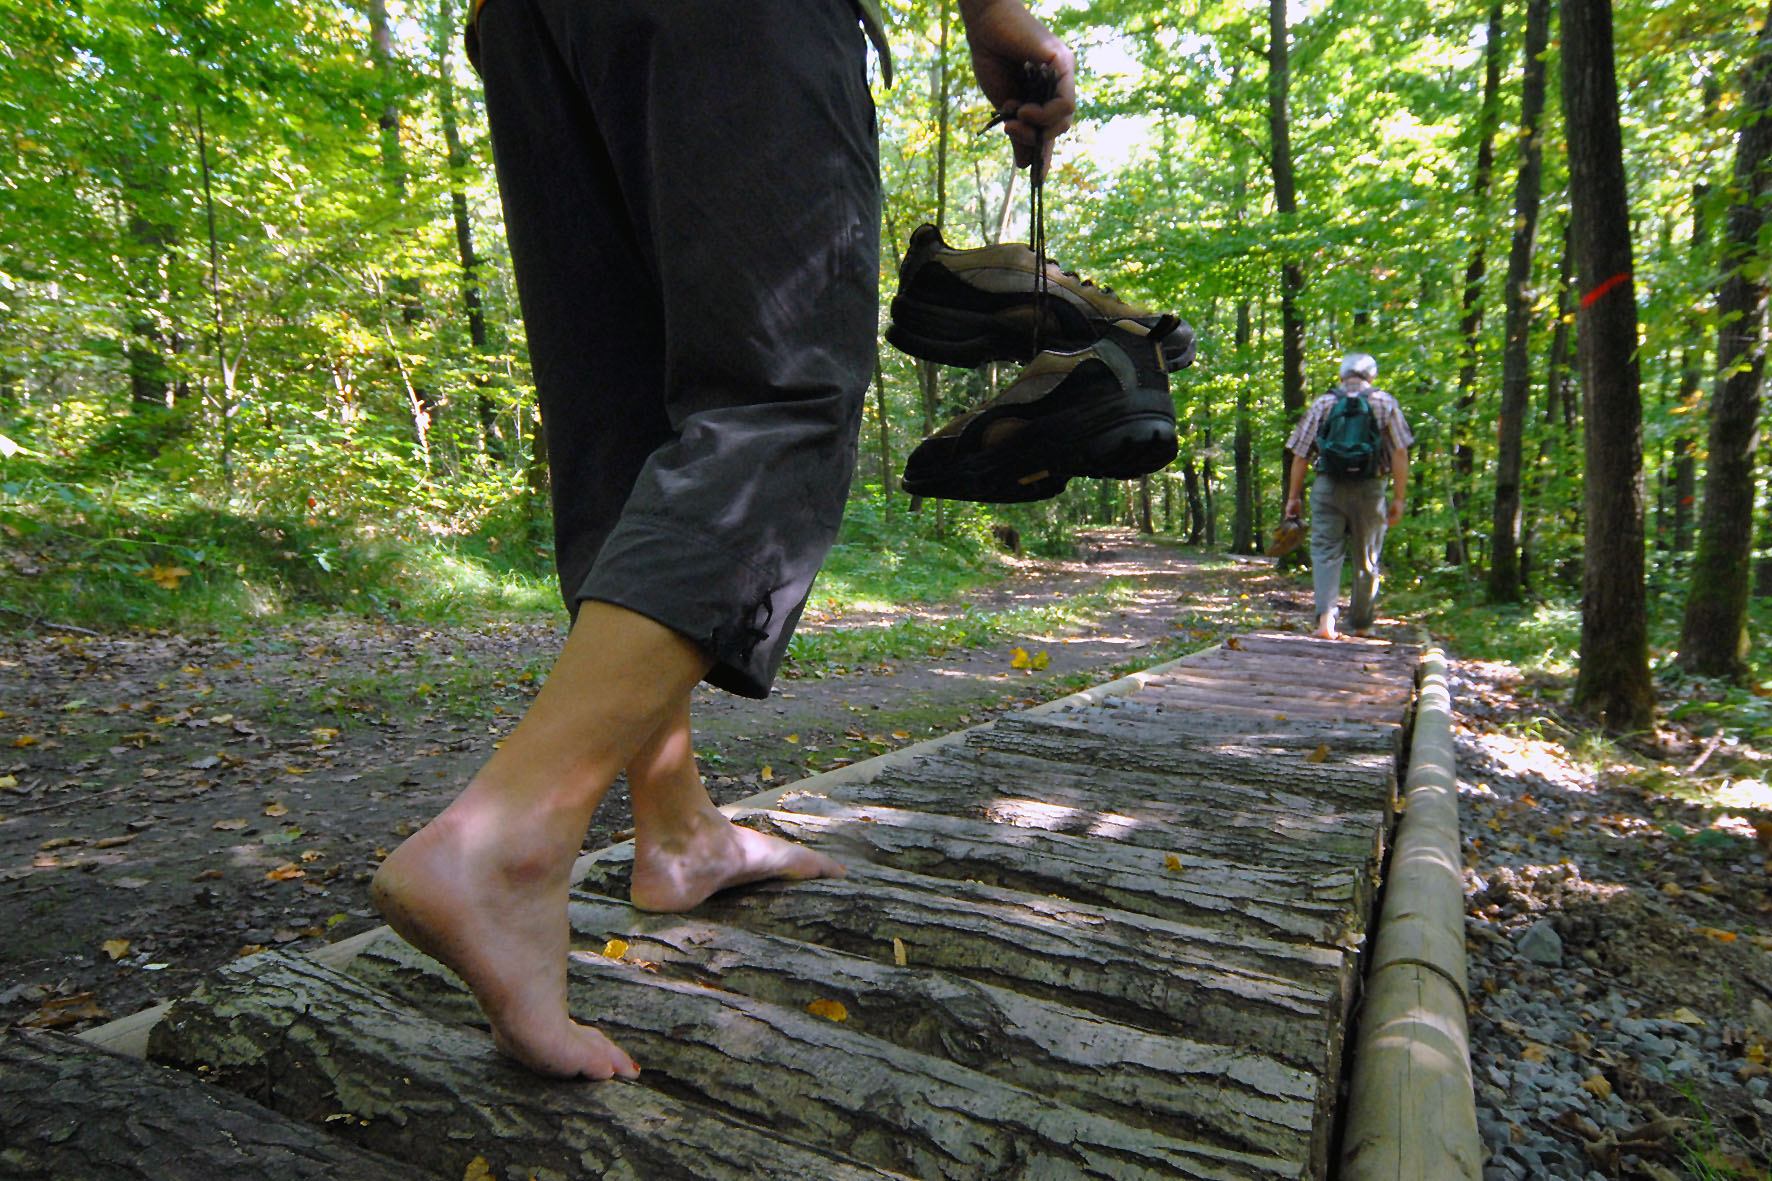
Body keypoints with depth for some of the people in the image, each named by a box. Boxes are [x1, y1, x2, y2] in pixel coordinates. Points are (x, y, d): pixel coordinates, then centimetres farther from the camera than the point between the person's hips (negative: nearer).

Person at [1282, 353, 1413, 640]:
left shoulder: (1322, 404, 8)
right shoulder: (1385, 403, 7)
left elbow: (1300, 454, 4)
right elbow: (1400, 453, 0)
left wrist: (1293, 496, 8)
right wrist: (1399, 498, 2)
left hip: (1327, 487, 0)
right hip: (1369, 488, 0)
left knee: (1325, 553, 0)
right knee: (1366, 561, 12)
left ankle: (1326, 616, -19)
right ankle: (1361, 624, 22)